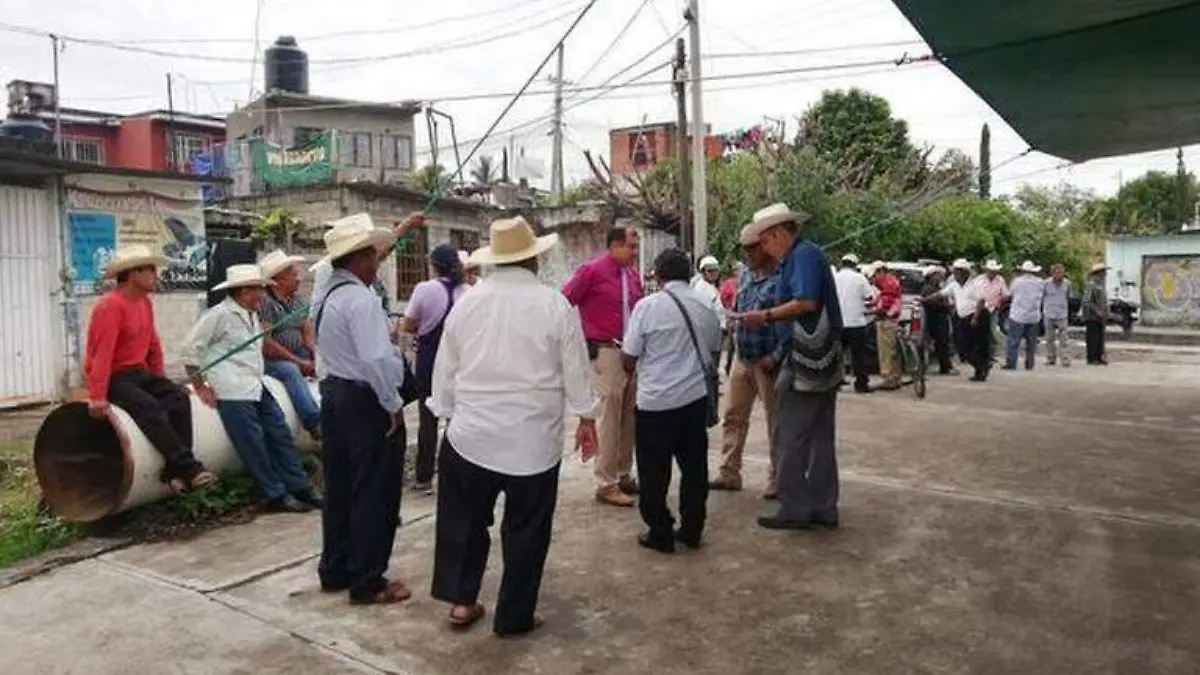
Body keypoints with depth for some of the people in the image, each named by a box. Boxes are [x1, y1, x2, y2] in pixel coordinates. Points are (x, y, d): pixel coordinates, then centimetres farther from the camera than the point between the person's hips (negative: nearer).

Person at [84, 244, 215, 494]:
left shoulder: (145, 302, 10)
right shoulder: (110, 305, -16)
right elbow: (102, 353, -23)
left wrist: (160, 381, 16)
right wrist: (98, 397, -28)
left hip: (139, 372, 8)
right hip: (114, 377, -8)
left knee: (179, 398, -15)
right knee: (150, 408, -29)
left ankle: (175, 470, -21)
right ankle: (187, 467, -32)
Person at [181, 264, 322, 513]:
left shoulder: (251, 315, 17)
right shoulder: (219, 315, -9)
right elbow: (189, 350, -9)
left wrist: (258, 378, 18)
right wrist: (200, 386, -6)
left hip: (258, 388, 9)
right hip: (234, 393, -8)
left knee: (281, 437, 8)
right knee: (254, 446, -3)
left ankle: (300, 488, 15)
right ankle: (276, 495, 6)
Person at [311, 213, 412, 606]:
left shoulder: (328, 293, 9)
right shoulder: (360, 298, -21)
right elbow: (377, 359, -29)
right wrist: (394, 404, -17)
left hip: (335, 396, 10)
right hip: (366, 403, -10)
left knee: (339, 488, 18)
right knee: (374, 495, 2)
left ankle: (334, 571, 31)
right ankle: (367, 583, 12)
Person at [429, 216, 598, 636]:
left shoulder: (466, 302, 0)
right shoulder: (554, 304, -8)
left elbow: (445, 368, 6)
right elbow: (575, 368, -3)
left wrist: (448, 414, 18)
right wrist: (586, 419, 8)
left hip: (471, 434, 3)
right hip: (534, 438, -2)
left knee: (465, 518, 20)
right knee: (525, 527, 10)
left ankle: (461, 600, 26)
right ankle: (514, 615, 20)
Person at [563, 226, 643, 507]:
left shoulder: (633, 273, 9)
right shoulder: (592, 271, -10)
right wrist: (582, 337, -8)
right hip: (606, 352, -7)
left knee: (629, 416, 13)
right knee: (610, 417, -4)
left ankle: (624, 475, 26)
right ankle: (606, 484, 6)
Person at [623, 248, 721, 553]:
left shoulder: (647, 306, -10)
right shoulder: (706, 305, 4)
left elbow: (629, 360, -8)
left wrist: (632, 368, 14)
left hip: (655, 401, -4)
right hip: (695, 397, 5)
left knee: (654, 471, 7)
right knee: (694, 467, 14)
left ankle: (660, 534, 15)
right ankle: (692, 530, 24)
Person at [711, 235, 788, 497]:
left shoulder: (781, 280, -14)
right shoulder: (744, 275, 10)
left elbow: (790, 326, -17)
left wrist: (775, 357, -21)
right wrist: (733, 318, 6)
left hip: (767, 363, -7)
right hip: (742, 359, 7)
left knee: (776, 423, 5)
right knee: (733, 417, 11)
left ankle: (777, 480, 17)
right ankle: (729, 473, 22)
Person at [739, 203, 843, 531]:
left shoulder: (804, 254, -12)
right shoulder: (800, 256, 17)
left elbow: (806, 302, -23)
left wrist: (766, 316, -14)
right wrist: (768, 317, 12)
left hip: (808, 357, -10)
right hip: (823, 357, 10)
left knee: (792, 436, -2)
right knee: (821, 436, 13)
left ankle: (793, 509, 5)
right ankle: (823, 507, 21)